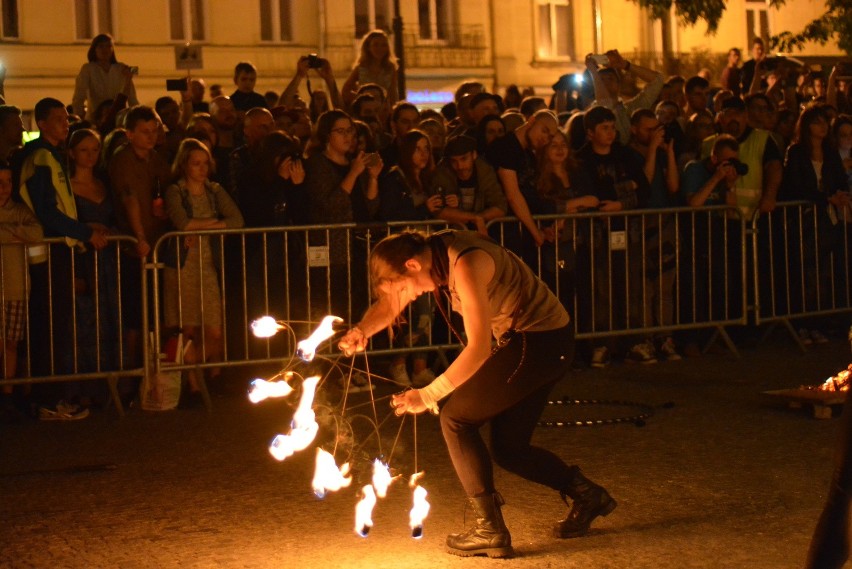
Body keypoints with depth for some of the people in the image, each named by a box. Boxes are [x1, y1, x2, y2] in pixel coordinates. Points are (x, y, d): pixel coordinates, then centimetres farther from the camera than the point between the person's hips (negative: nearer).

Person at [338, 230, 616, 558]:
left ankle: (491, 531, -6)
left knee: (455, 418, -7)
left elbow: (478, 348, -26)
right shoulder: (433, 253, 4)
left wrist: (428, 395, -23)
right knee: (508, 448, 12)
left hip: (540, 342, -10)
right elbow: (387, 305, 11)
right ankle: (586, 495, 23)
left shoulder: (465, 265, -25)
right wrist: (361, 331, -11)